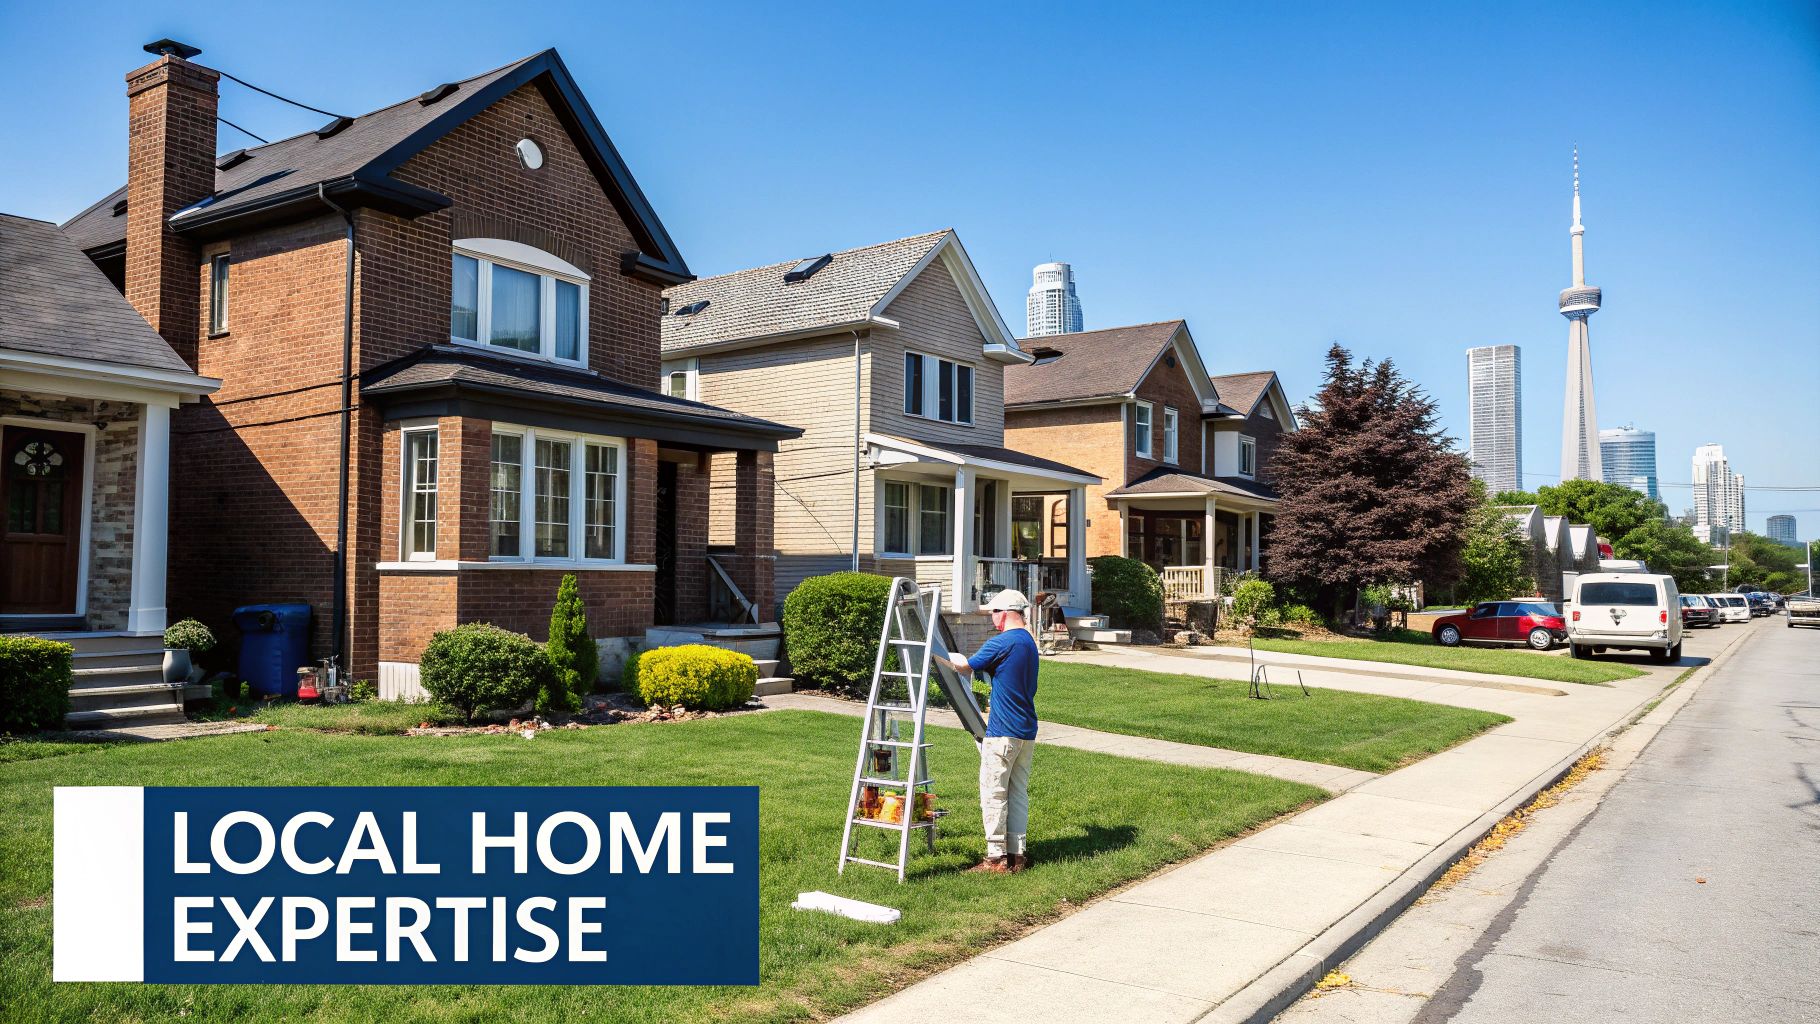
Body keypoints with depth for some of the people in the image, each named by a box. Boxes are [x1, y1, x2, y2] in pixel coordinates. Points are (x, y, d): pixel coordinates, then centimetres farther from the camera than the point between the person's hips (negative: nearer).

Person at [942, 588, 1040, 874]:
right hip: (1027, 732, 9)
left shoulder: (1001, 643, -14)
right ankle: (1017, 854, 15)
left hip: (1003, 732, -9)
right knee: (1018, 793, 12)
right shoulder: (1030, 642, 14)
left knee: (993, 793, -2)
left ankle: (997, 857, 1)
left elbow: (966, 666, -7)